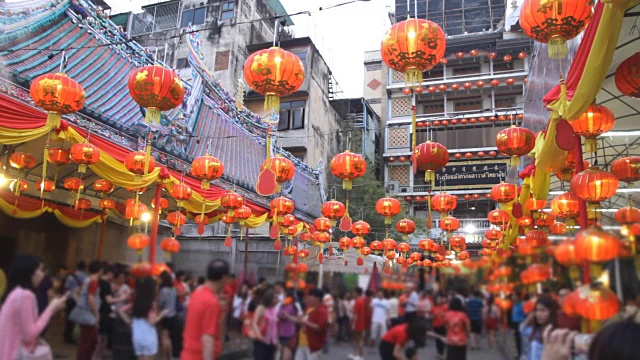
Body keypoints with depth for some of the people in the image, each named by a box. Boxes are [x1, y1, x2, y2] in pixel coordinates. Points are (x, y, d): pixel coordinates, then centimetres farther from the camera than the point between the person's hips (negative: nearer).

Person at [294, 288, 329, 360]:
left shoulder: (321, 311, -16)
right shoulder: (308, 308, 12)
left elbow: (320, 328, -26)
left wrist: (305, 322, -25)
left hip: (313, 345, -9)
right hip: (302, 343, 9)